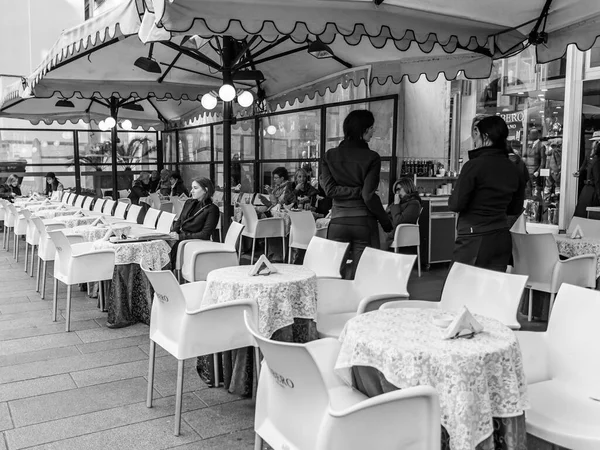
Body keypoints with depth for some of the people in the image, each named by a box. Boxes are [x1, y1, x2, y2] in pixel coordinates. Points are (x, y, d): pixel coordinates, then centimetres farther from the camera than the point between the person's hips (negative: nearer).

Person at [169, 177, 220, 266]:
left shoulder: (212, 209, -5)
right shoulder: (189, 203, 17)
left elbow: (205, 235, -12)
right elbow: (179, 222, 21)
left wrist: (181, 236, -17)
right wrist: (172, 230, -2)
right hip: (180, 240, 6)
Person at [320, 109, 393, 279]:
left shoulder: (329, 156, 4)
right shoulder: (371, 158, -7)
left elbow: (330, 190, -6)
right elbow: (369, 196, -11)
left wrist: (357, 191, -2)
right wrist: (386, 221, 0)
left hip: (338, 222, 3)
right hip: (364, 222, -3)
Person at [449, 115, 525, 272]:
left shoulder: (474, 165, -12)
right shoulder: (513, 169, 7)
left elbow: (456, 204, -12)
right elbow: (515, 208, 16)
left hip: (474, 241, -7)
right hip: (502, 240, 7)